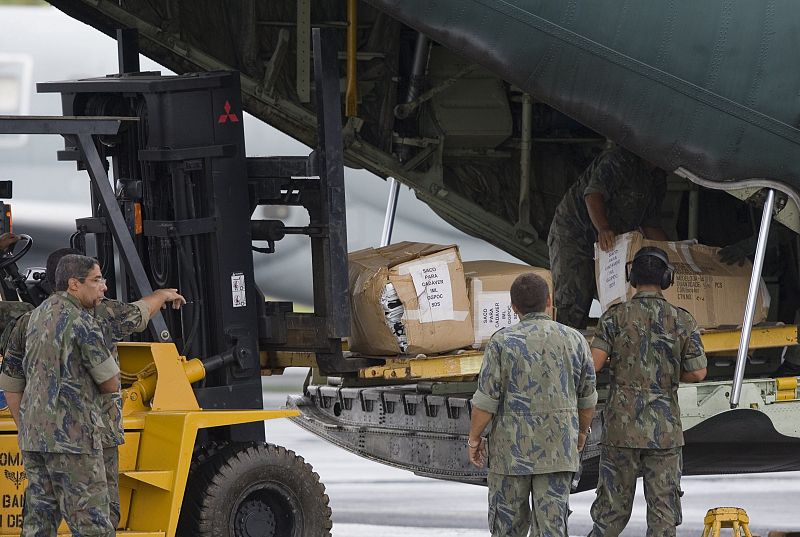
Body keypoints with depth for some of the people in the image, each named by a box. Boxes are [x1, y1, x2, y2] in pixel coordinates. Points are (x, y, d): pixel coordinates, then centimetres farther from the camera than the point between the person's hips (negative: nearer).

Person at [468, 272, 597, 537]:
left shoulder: (502, 342, -9)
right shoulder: (574, 340, 0)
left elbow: (486, 399, -10)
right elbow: (587, 397, 8)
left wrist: (474, 438, 2)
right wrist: (582, 431, 25)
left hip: (512, 447, -2)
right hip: (558, 447, 2)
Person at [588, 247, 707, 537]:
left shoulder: (615, 316, -4)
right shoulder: (682, 321, -1)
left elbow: (593, 363, -12)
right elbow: (698, 372, 0)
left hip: (622, 426, 0)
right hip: (665, 429, 0)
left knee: (612, 511, 6)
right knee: (663, 512, 3)